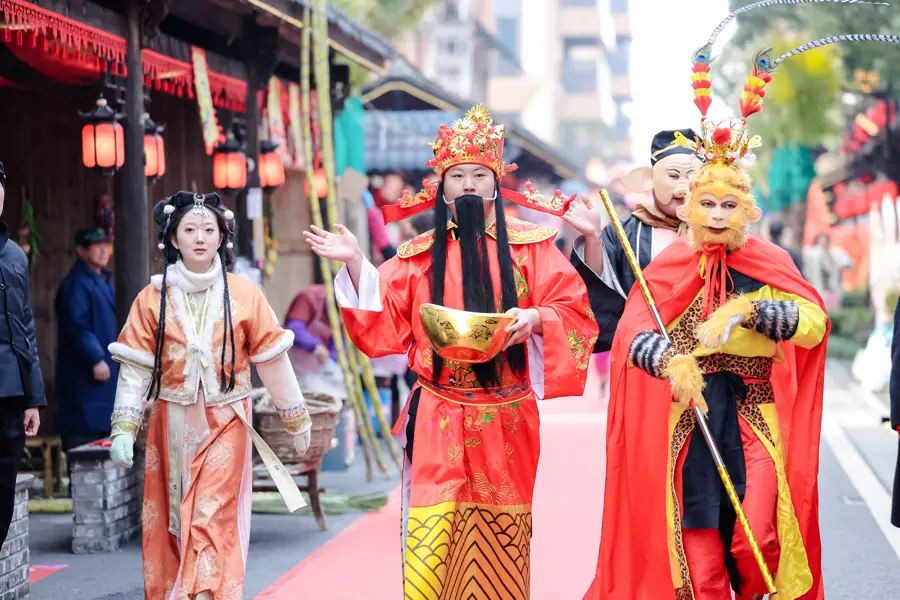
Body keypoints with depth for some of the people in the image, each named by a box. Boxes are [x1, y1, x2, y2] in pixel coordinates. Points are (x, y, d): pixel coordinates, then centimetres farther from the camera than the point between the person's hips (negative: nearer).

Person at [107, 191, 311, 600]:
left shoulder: (244, 294, -1)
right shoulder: (153, 298, 1)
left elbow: (271, 360, 4)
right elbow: (135, 367, -1)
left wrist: (297, 420, 9)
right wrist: (123, 430, -9)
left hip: (225, 424, -2)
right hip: (172, 425, 2)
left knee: (213, 519, -10)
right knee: (170, 523, 6)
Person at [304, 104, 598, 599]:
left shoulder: (530, 246, 5)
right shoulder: (419, 256, 9)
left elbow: (572, 313, -1)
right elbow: (384, 326, 6)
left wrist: (534, 319, -21)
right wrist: (355, 265, -1)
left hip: (506, 421, 0)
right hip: (438, 422, 0)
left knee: (498, 540, 5)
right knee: (433, 538, -6)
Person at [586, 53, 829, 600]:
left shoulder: (769, 264, 2)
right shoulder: (669, 267, 2)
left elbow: (815, 321, -11)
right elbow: (632, 333, -12)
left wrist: (748, 310, -23)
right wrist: (670, 361, -32)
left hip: (755, 414, 0)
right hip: (689, 416, 0)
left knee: (757, 537, -11)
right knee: (698, 550, 1)